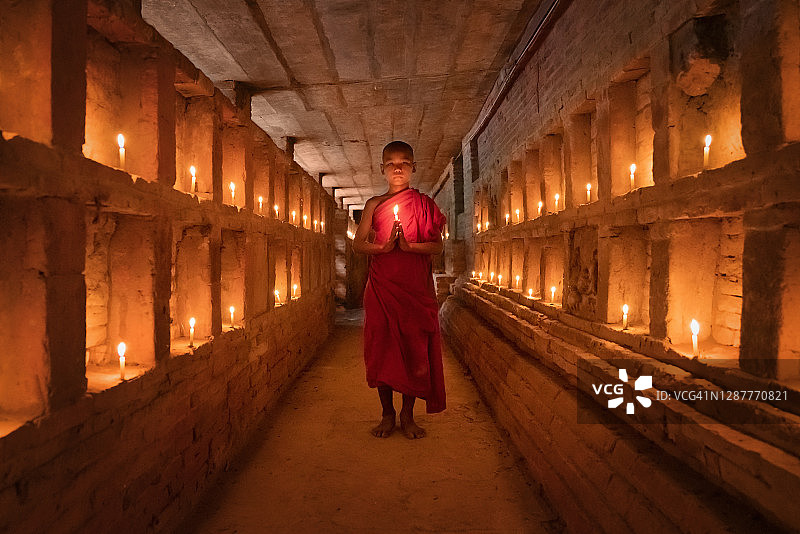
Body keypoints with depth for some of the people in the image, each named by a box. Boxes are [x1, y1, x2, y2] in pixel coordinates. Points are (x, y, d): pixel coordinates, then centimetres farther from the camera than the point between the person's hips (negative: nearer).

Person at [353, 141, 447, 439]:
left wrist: (409, 245, -18)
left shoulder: (424, 204, 6)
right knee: (381, 347, 2)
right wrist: (382, 246, -14)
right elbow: (358, 244, 4)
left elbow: (437, 246, -1)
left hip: (415, 286, -1)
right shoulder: (374, 205, 9)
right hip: (381, 286, 1)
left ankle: (407, 415, 15)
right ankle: (387, 414, 17)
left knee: (413, 346, 1)